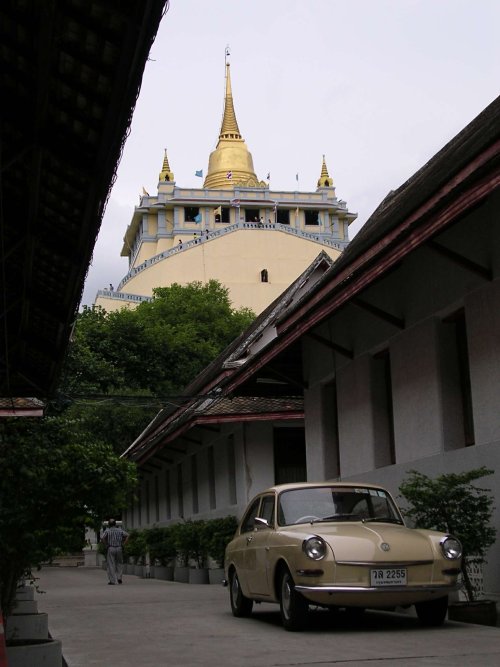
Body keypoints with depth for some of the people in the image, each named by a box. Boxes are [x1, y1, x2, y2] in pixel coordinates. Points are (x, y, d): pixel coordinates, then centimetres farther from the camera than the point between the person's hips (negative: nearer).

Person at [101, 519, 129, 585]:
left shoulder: (107, 530, -1)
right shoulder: (120, 530, 7)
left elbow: (102, 539, -15)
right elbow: (127, 536, 0)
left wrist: (106, 545, -4)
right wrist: (123, 544, 1)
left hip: (110, 549, -2)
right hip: (119, 548, 2)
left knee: (111, 565, 2)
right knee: (119, 563, 17)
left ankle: (112, 581, 0)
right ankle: (119, 578, 6)